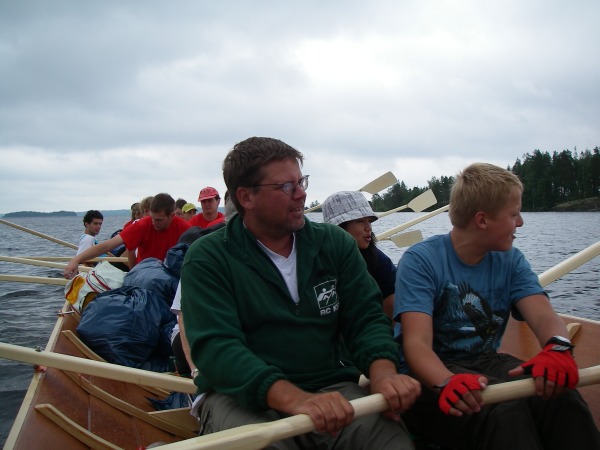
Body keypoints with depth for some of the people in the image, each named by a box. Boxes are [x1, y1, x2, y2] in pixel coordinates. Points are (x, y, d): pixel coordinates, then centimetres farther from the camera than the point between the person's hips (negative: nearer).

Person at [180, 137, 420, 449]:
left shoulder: (335, 243, 8)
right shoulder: (207, 259, -5)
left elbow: (366, 317, 4)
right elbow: (215, 345, -18)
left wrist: (382, 372, -20)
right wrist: (294, 399, -34)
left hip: (329, 385, 3)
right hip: (242, 395, -2)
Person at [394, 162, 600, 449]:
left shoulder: (510, 261, 6)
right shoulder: (420, 261, -12)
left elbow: (543, 315, -10)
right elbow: (417, 343, -23)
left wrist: (558, 347, -35)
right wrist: (447, 382, -46)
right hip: (433, 374, -5)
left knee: (562, 398, -25)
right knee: (503, 411, -36)